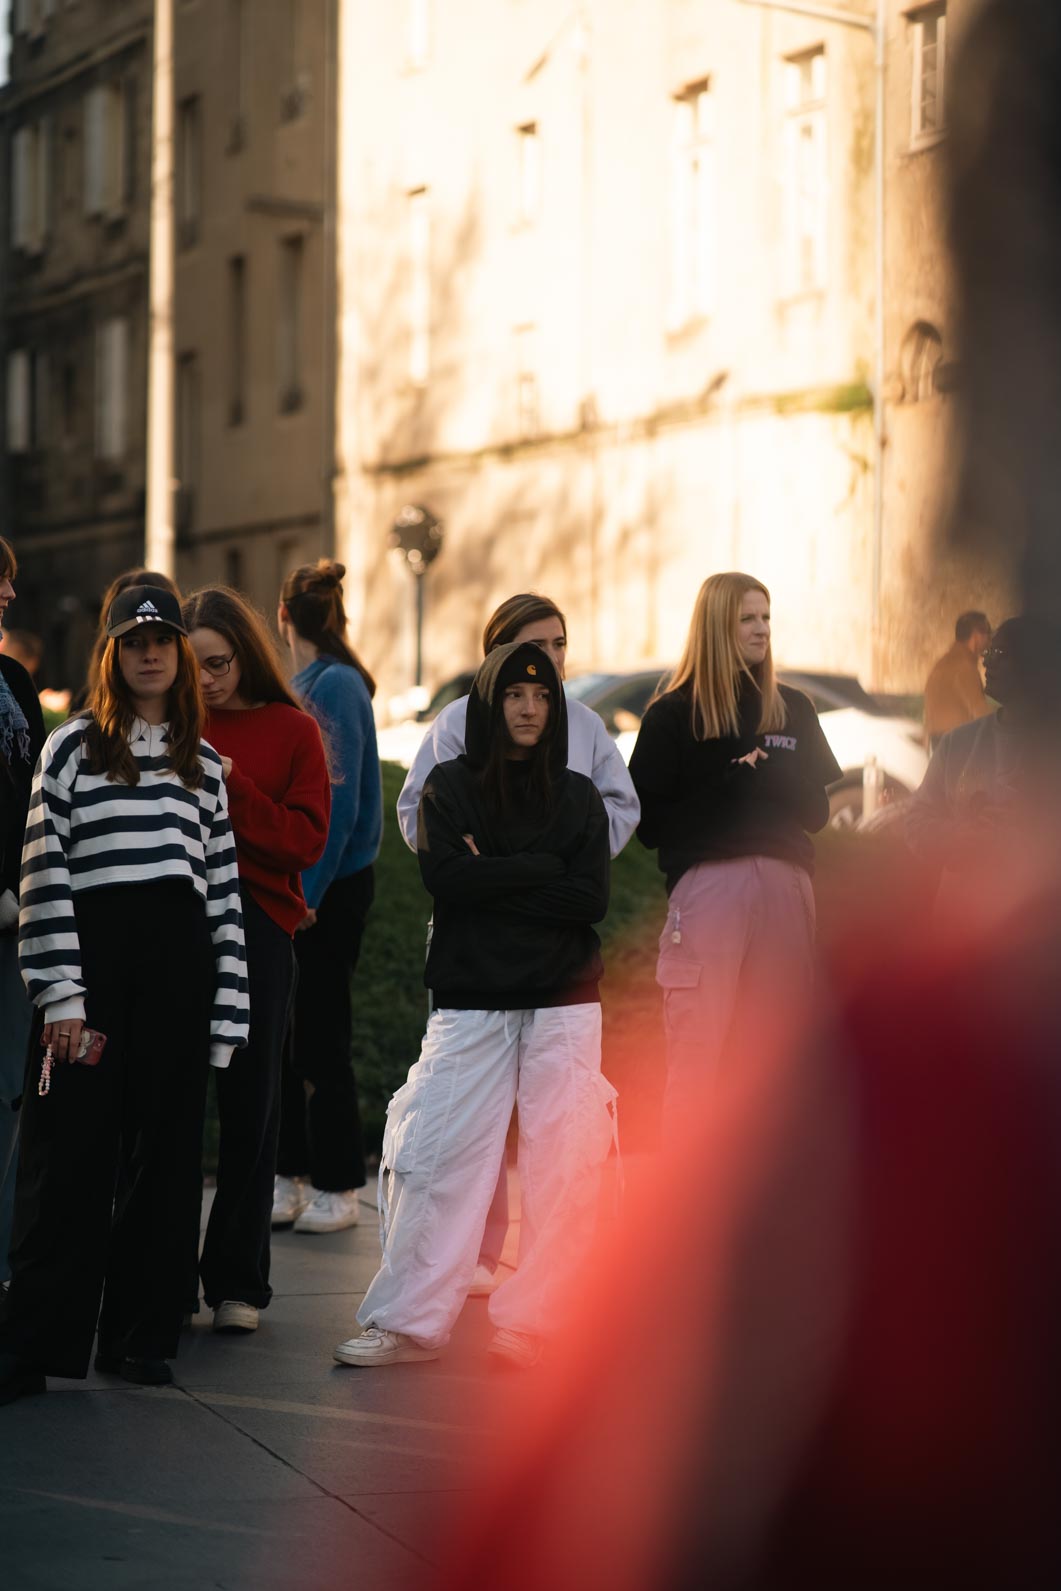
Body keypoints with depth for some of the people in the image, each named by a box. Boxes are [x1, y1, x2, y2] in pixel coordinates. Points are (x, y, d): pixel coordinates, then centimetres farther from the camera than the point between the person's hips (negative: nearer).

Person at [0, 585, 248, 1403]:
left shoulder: (204, 761, 15)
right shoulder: (73, 746, 4)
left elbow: (225, 883, 14)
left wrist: (228, 1004, 7)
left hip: (180, 957, 4)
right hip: (92, 946, -4)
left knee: (165, 1149, 6)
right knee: (70, 1148, -5)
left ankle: (141, 1334, 14)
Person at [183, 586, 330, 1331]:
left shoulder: (292, 730, 5)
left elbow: (307, 839, -3)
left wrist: (231, 787, -12)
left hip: (258, 926, -1)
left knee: (251, 1105, 3)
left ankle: (237, 1282, 11)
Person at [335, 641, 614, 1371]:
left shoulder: (577, 796, 10)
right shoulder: (450, 787, 6)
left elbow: (591, 900, -3)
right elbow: (445, 879, -10)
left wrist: (493, 882, -9)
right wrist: (541, 869, -8)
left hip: (563, 1006, 1)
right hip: (471, 1002, -1)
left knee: (563, 1169, -3)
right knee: (438, 1159, -4)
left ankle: (532, 1324, 4)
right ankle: (410, 1322, 4)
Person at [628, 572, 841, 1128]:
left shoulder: (791, 708, 17)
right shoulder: (673, 713, 5)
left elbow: (816, 809, 14)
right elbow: (649, 824, -1)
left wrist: (771, 779, -5)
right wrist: (730, 787, -10)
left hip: (785, 881, 3)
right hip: (707, 880, -3)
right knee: (697, 1047, -6)